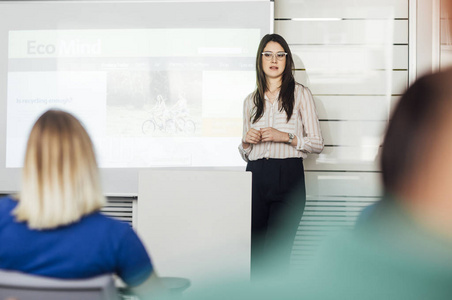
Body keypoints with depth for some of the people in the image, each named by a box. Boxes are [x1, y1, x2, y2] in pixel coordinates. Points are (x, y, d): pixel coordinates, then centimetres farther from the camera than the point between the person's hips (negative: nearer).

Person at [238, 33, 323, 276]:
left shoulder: (300, 94, 6)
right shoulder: (250, 101, 17)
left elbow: (317, 143, 2)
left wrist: (286, 136, -11)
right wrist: (246, 140, 0)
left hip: (288, 176, -3)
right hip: (255, 177, 4)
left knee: (275, 254, -7)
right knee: (252, 254, 3)